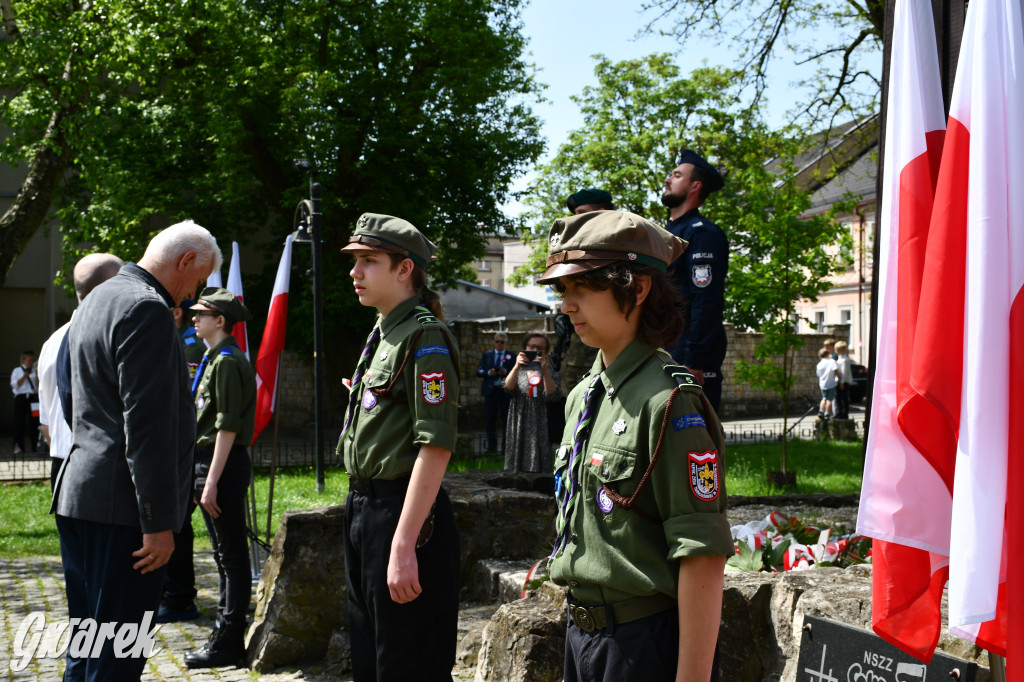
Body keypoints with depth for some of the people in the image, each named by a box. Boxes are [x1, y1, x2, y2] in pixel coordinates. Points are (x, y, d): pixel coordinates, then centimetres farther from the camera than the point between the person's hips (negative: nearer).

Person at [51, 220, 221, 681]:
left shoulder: (97, 301, 18)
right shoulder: (147, 309, -16)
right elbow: (147, 426, -21)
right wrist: (159, 522, -19)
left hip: (78, 492, 10)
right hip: (120, 504, -10)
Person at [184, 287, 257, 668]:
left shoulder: (228, 362, -14)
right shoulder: (213, 359, 17)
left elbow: (228, 427, -19)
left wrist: (212, 482, -21)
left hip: (223, 466, -11)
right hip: (208, 462, 11)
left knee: (231, 556, -4)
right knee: (225, 555, 15)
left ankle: (226, 644, 0)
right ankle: (225, 635, 24)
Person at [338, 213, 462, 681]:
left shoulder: (425, 336, -14)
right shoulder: (382, 334, 15)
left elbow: (435, 445, -22)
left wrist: (403, 545, -26)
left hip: (403, 514, -10)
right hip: (363, 509, 10)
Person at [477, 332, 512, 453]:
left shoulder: (511, 356, 7)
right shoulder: (486, 355, 13)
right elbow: (479, 372, 6)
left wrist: (505, 372, -19)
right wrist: (488, 372, -14)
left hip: (506, 391, -2)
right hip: (490, 391, 2)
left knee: (507, 420, 0)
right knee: (490, 420, 2)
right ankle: (492, 446, 7)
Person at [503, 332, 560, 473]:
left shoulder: (549, 371, 8)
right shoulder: (519, 371, 13)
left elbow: (552, 395, -8)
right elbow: (508, 388, -7)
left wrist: (545, 371, -19)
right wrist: (517, 367, -21)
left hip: (540, 425, -1)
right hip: (520, 424, 1)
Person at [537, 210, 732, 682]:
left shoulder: (670, 402, -17)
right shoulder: (582, 397, 9)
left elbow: (703, 557, -21)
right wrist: (580, 624, 16)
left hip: (646, 643, -8)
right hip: (582, 633, 8)